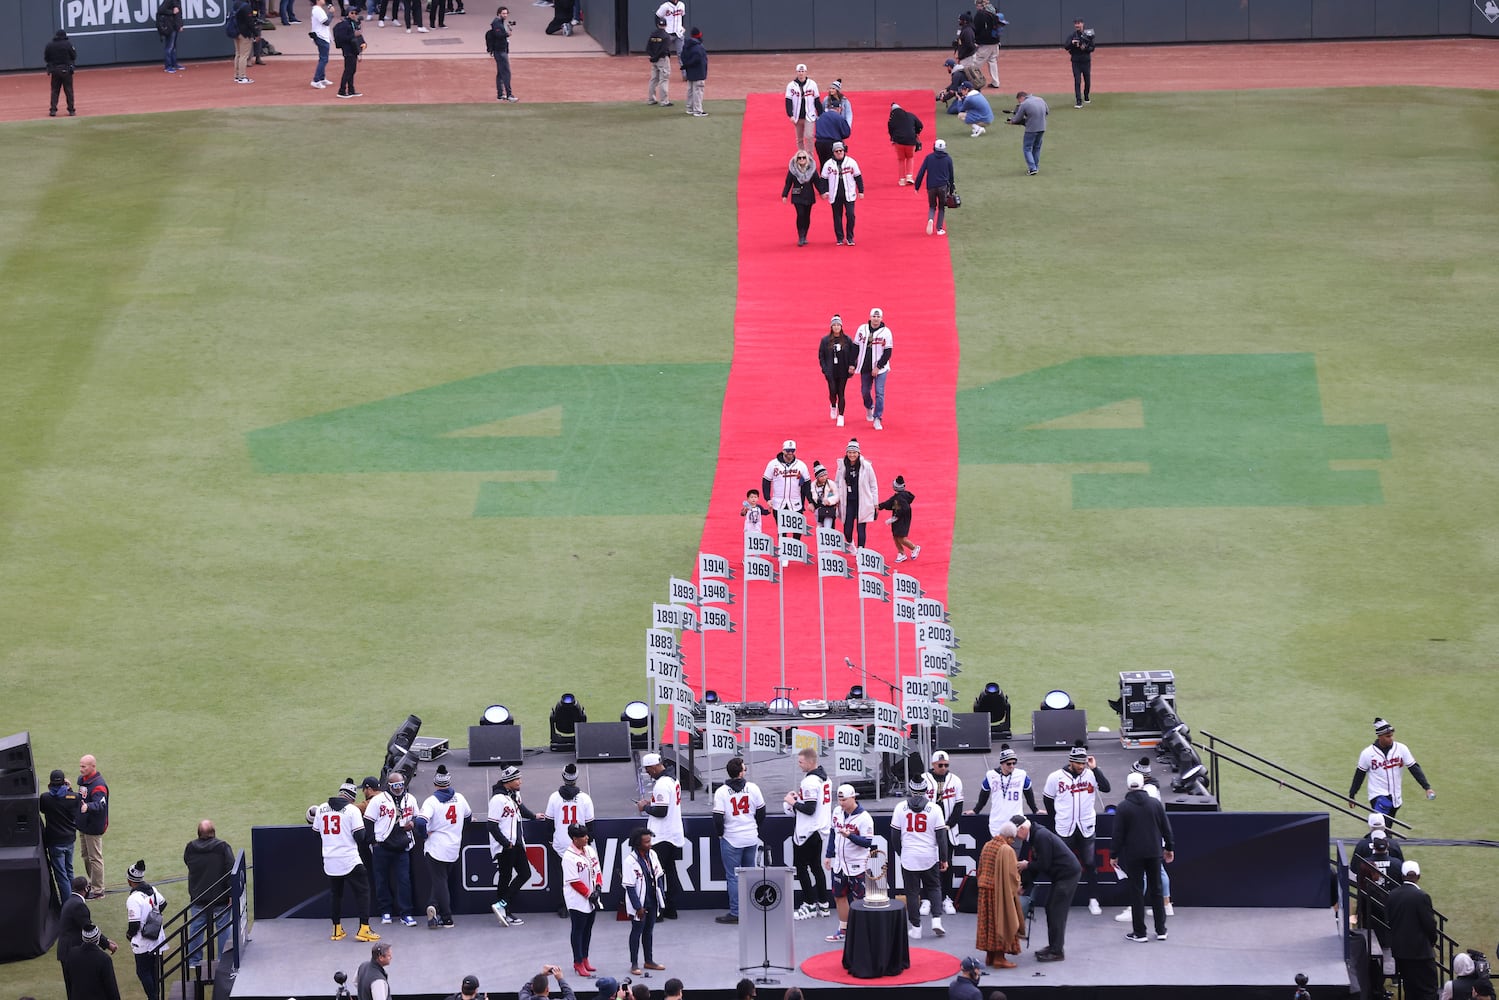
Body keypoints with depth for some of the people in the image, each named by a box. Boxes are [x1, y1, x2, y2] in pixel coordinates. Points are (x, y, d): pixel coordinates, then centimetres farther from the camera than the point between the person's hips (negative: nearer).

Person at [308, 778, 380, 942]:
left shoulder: (321, 809, 4)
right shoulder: (352, 809, -9)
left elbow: (316, 833, 14)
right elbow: (359, 837, -11)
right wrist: (368, 838, 10)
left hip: (329, 861, 5)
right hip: (349, 860, -5)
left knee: (336, 893, 19)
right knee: (362, 890, 5)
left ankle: (337, 930, 21)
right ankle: (363, 930, -3)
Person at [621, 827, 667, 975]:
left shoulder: (652, 855, 1)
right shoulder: (630, 861, -20)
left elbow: (658, 877, 9)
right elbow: (629, 887, -18)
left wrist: (661, 897, 7)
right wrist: (638, 907, -18)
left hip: (652, 902, 6)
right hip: (639, 903, -6)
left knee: (649, 931, 18)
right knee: (636, 932, 5)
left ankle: (649, 961, 30)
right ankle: (634, 964, 15)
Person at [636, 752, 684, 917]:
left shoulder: (661, 784, -19)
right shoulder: (673, 780, 11)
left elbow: (661, 811, -23)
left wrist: (645, 808, -9)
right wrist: (651, 802, 13)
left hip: (661, 837, -10)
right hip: (674, 834, 10)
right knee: (671, 872, 13)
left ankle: (657, 910, -3)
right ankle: (671, 908, 17)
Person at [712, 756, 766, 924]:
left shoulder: (721, 792, -12)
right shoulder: (753, 788, -3)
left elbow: (718, 818, -12)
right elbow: (761, 813, 7)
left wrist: (719, 834, 7)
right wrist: (760, 832, 22)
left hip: (731, 840, -3)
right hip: (751, 838, 3)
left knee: (733, 877, 2)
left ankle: (735, 913, 1)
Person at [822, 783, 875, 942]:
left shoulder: (864, 818, -18)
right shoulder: (837, 812, 4)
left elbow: (867, 842, -20)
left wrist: (850, 836, -32)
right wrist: (829, 855, 17)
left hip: (857, 866, -7)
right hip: (839, 863, 7)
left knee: (859, 899, -2)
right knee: (839, 896, 13)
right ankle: (843, 930, 25)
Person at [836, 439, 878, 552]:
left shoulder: (866, 466, -6)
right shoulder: (842, 466, 1)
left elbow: (873, 485, 1)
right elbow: (838, 484, 12)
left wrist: (875, 504, 1)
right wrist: (837, 500, 9)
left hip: (862, 503, -2)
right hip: (848, 502, 2)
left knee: (861, 529, -1)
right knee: (847, 530, 4)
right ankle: (850, 543, 37)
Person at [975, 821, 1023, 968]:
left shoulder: (987, 846, 7)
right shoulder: (1007, 850, -17)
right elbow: (1012, 873, -16)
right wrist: (1016, 888, 0)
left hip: (984, 890, 7)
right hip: (1000, 892, -7)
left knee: (988, 921, 13)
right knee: (1001, 921, 0)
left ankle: (989, 955, 18)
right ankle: (999, 957, 0)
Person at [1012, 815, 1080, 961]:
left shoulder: (1041, 836, -20)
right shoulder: (1036, 835, 12)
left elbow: (1043, 865, -21)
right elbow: (1036, 863, 17)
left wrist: (1027, 865, -5)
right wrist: (1024, 883, 12)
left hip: (1068, 874, -10)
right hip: (1062, 874, 10)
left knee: (1057, 911, -8)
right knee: (1051, 909, 14)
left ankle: (1057, 951, -6)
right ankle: (1053, 946, 21)